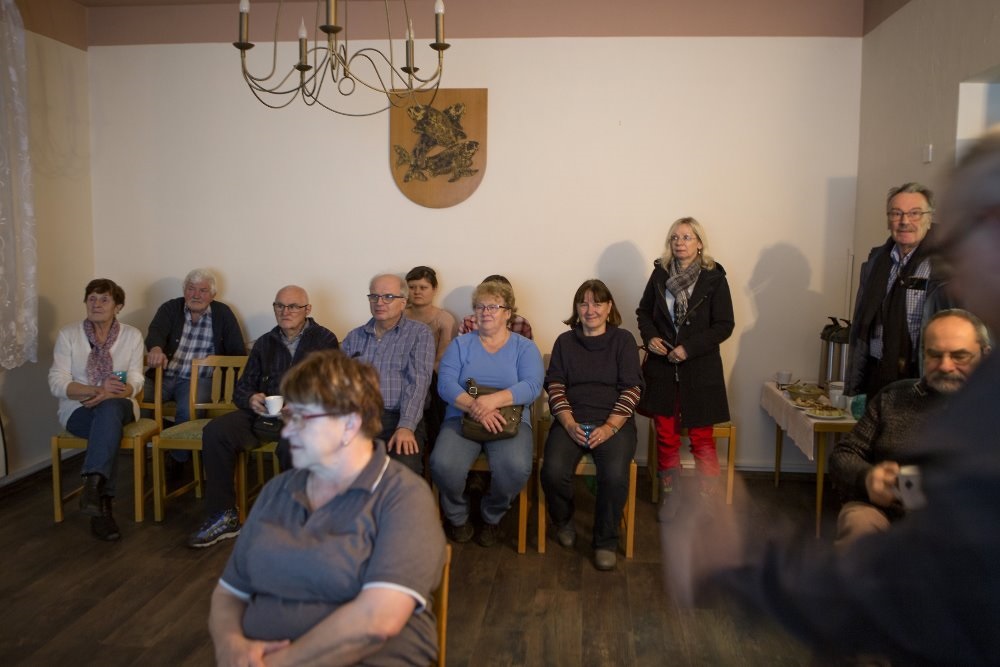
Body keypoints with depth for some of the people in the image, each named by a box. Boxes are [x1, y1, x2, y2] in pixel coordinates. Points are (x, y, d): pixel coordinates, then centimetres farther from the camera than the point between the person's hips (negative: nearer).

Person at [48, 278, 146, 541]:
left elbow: (135, 382, -2)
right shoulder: (68, 334, 1)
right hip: (78, 408, -1)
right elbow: (57, 383, -7)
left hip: (119, 406, 1)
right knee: (109, 427, -35)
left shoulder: (132, 335, 4)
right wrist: (96, 390, -23)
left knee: (109, 408, -37)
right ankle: (103, 503, -34)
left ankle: (93, 484, -45)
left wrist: (109, 394, -23)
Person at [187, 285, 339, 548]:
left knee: (292, 443, -38)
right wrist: (251, 399, -5)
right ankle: (223, 516, -11)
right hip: (263, 415, 5)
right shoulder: (264, 343, 21)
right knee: (215, 431, -20)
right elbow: (241, 387, 19)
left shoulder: (324, 340, 5)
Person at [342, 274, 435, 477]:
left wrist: (406, 427, -19)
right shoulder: (354, 337, 19)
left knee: (405, 468, -32)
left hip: (398, 418, -3)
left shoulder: (419, 333, 6)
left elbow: (418, 382, -6)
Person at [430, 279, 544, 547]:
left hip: (511, 421, -1)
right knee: (443, 465, -29)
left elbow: (532, 386, -8)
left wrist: (493, 400, -25)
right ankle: (456, 516, 5)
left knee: (516, 467, -32)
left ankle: (491, 516, 3)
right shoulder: (460, 345, 12)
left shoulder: (525, 347, 10)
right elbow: (445, 383, -4)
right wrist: (475, 407, -22)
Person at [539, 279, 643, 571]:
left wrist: (610, 427, -12)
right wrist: (569, 423, -10)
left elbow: (632, 389, 0)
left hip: (613, 422, -1)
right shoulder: (565, 341, 14)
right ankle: (563, 521, 7)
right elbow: (555, 386, 7)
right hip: (571, 421, 2)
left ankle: (606, 541, -5)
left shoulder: (623, 340, 8)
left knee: (615, 475, -30)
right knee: (553, 471, -26)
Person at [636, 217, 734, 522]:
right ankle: (669, 496, 24)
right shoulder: (660, 273, 3)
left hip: (700, 369, -3)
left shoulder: (714, 277, -7)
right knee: (665, 436, 10)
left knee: (702, 438, 5)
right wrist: (650, 336, -5)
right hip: (662, 367, 3)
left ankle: (708, 501, 18)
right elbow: (644, 310, 14)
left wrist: (689, 348, -16)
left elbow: (725, 324, -8)